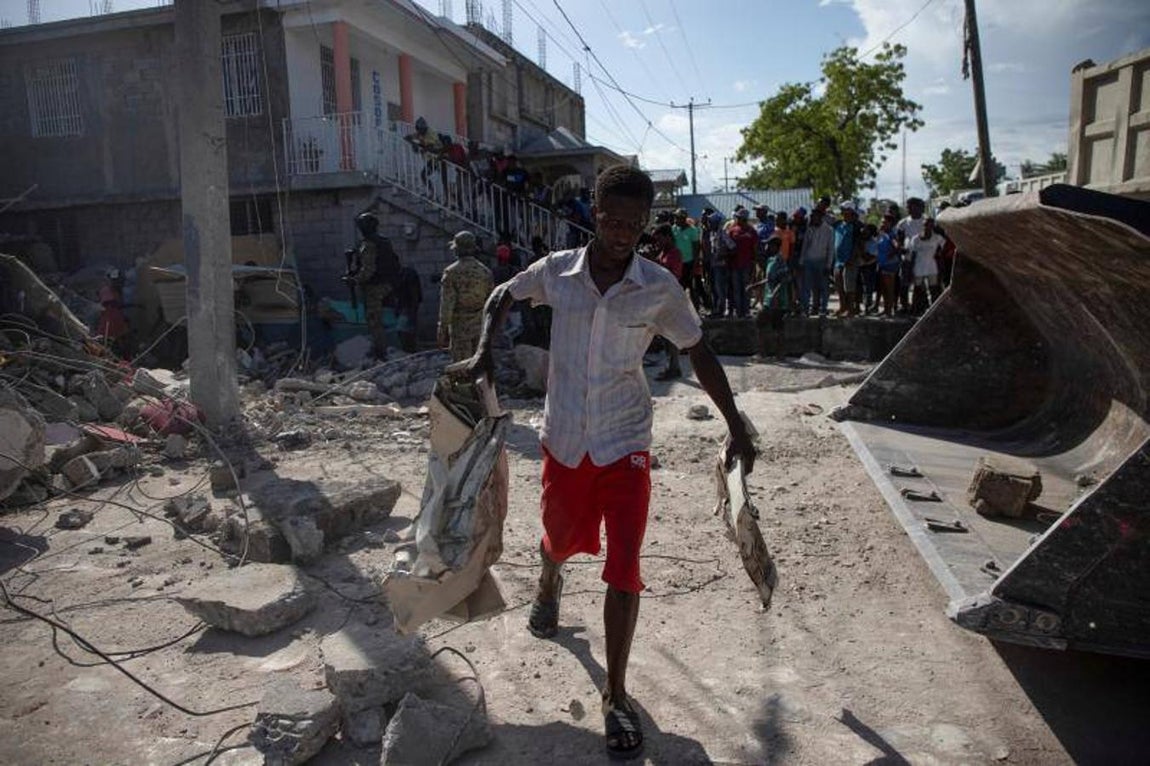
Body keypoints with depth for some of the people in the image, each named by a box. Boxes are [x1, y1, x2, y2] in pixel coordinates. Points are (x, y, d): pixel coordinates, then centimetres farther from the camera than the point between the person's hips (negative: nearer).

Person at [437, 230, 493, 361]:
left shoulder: (451, 272, -10)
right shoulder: (485, 271, 2)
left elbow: (447, 305, -12)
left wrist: (443, 330, -5)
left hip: (460, 327, -4)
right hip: (480, 326, 4)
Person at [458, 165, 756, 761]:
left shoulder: (660, 288, -10)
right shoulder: (556, 271, -6)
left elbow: (699, 354, 1)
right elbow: (502, 298, 13)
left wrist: (736, 427, 3)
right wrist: (483, 352, -3)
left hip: (625, 444, -2)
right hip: (564, 439, 2)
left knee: (623, 570, -4)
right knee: (561, 540, 22)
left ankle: (615, 694, 16)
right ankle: (548, 587, 61)